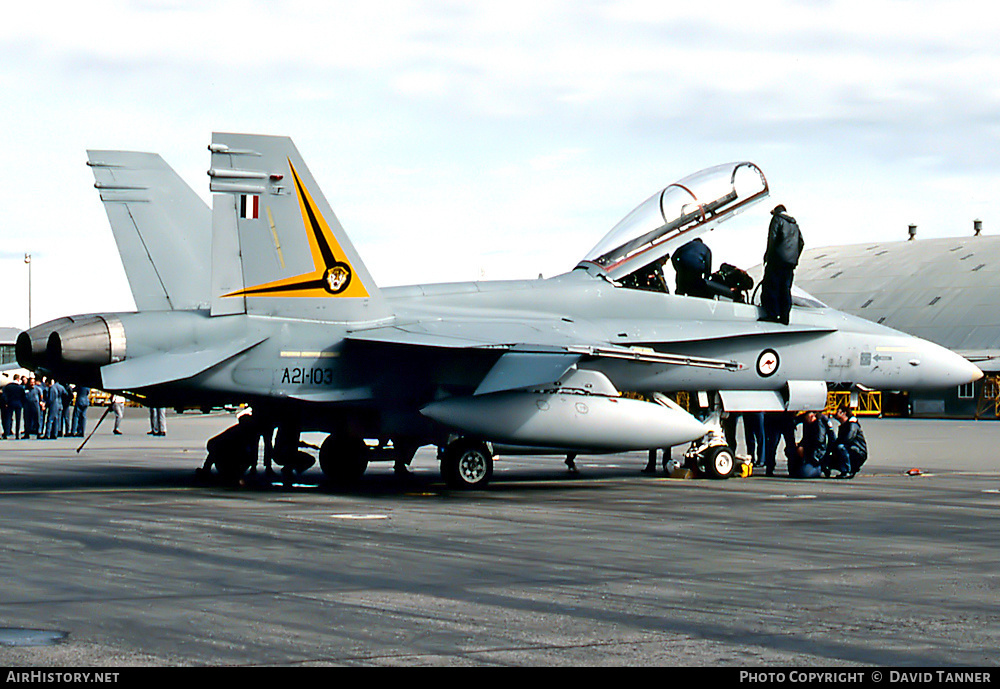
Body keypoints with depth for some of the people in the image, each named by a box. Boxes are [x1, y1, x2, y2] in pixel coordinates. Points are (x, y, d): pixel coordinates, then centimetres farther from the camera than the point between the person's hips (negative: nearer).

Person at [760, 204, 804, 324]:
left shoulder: (777, 219, 3)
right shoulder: (794, 224, 23)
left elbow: (772, 237, -9)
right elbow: (801, 243, 20)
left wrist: (768, 254, -8)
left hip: (778, 258, -7)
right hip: (791, 260, 7)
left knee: (770, 286, -6)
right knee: (785, 288, 7)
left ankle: (772, 314, -14)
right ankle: (784, 316, 3)